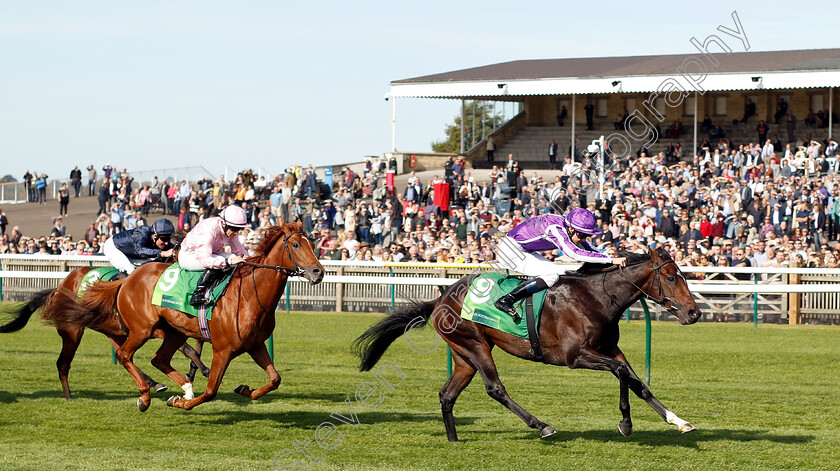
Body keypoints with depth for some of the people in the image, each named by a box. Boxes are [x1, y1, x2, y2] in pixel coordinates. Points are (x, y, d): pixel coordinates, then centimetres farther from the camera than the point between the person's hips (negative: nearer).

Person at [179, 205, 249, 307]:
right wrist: (229, 262, -49)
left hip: (208, 253, 8)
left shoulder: (230, 229, -11)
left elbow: (239, 250, 5)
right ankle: (197, 294, -29)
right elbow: (204, 260, -43)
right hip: (188, 255, -8)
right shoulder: (209, 230, -36)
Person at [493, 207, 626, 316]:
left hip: (525, 252, 10)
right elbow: (574, 254, -41)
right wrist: (611, 259, -43)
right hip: (511, 251, -10)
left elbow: (592, 251, 9)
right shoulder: (555, 228, -31)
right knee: (551, 276, -22)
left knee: (561, 274, 8)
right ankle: (506, 300, -23)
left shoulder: (571, 231, -3)